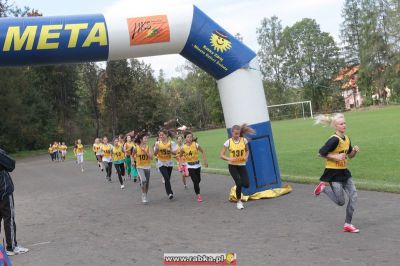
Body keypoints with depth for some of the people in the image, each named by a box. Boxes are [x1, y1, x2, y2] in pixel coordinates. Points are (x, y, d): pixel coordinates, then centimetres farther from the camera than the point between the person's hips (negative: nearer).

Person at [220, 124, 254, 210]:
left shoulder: (244, 140, -6)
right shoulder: (228, 142, -11)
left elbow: (247, 150, 11)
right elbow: (221, 155, -8)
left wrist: (246, 156, -11)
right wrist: (229, 159, -26)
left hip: (242, 165, 2)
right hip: (232, 166, -2)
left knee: (246, 185, -9)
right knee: (239, 183, -15)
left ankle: (238, 184, 29)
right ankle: (239, 201, 8)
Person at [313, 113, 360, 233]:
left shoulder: (347, 139, 5)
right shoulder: (334, 140, -20)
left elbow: (350, 155, 17)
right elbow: (321, 153, -21)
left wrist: (355, 151, -3)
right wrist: (336, 157, -22)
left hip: (344, 172, 8)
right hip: (333, 173, -8)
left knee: (353, 196, -1)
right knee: (341, 202, -2)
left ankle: (347, 224, 10)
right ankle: (323, 188, 21)